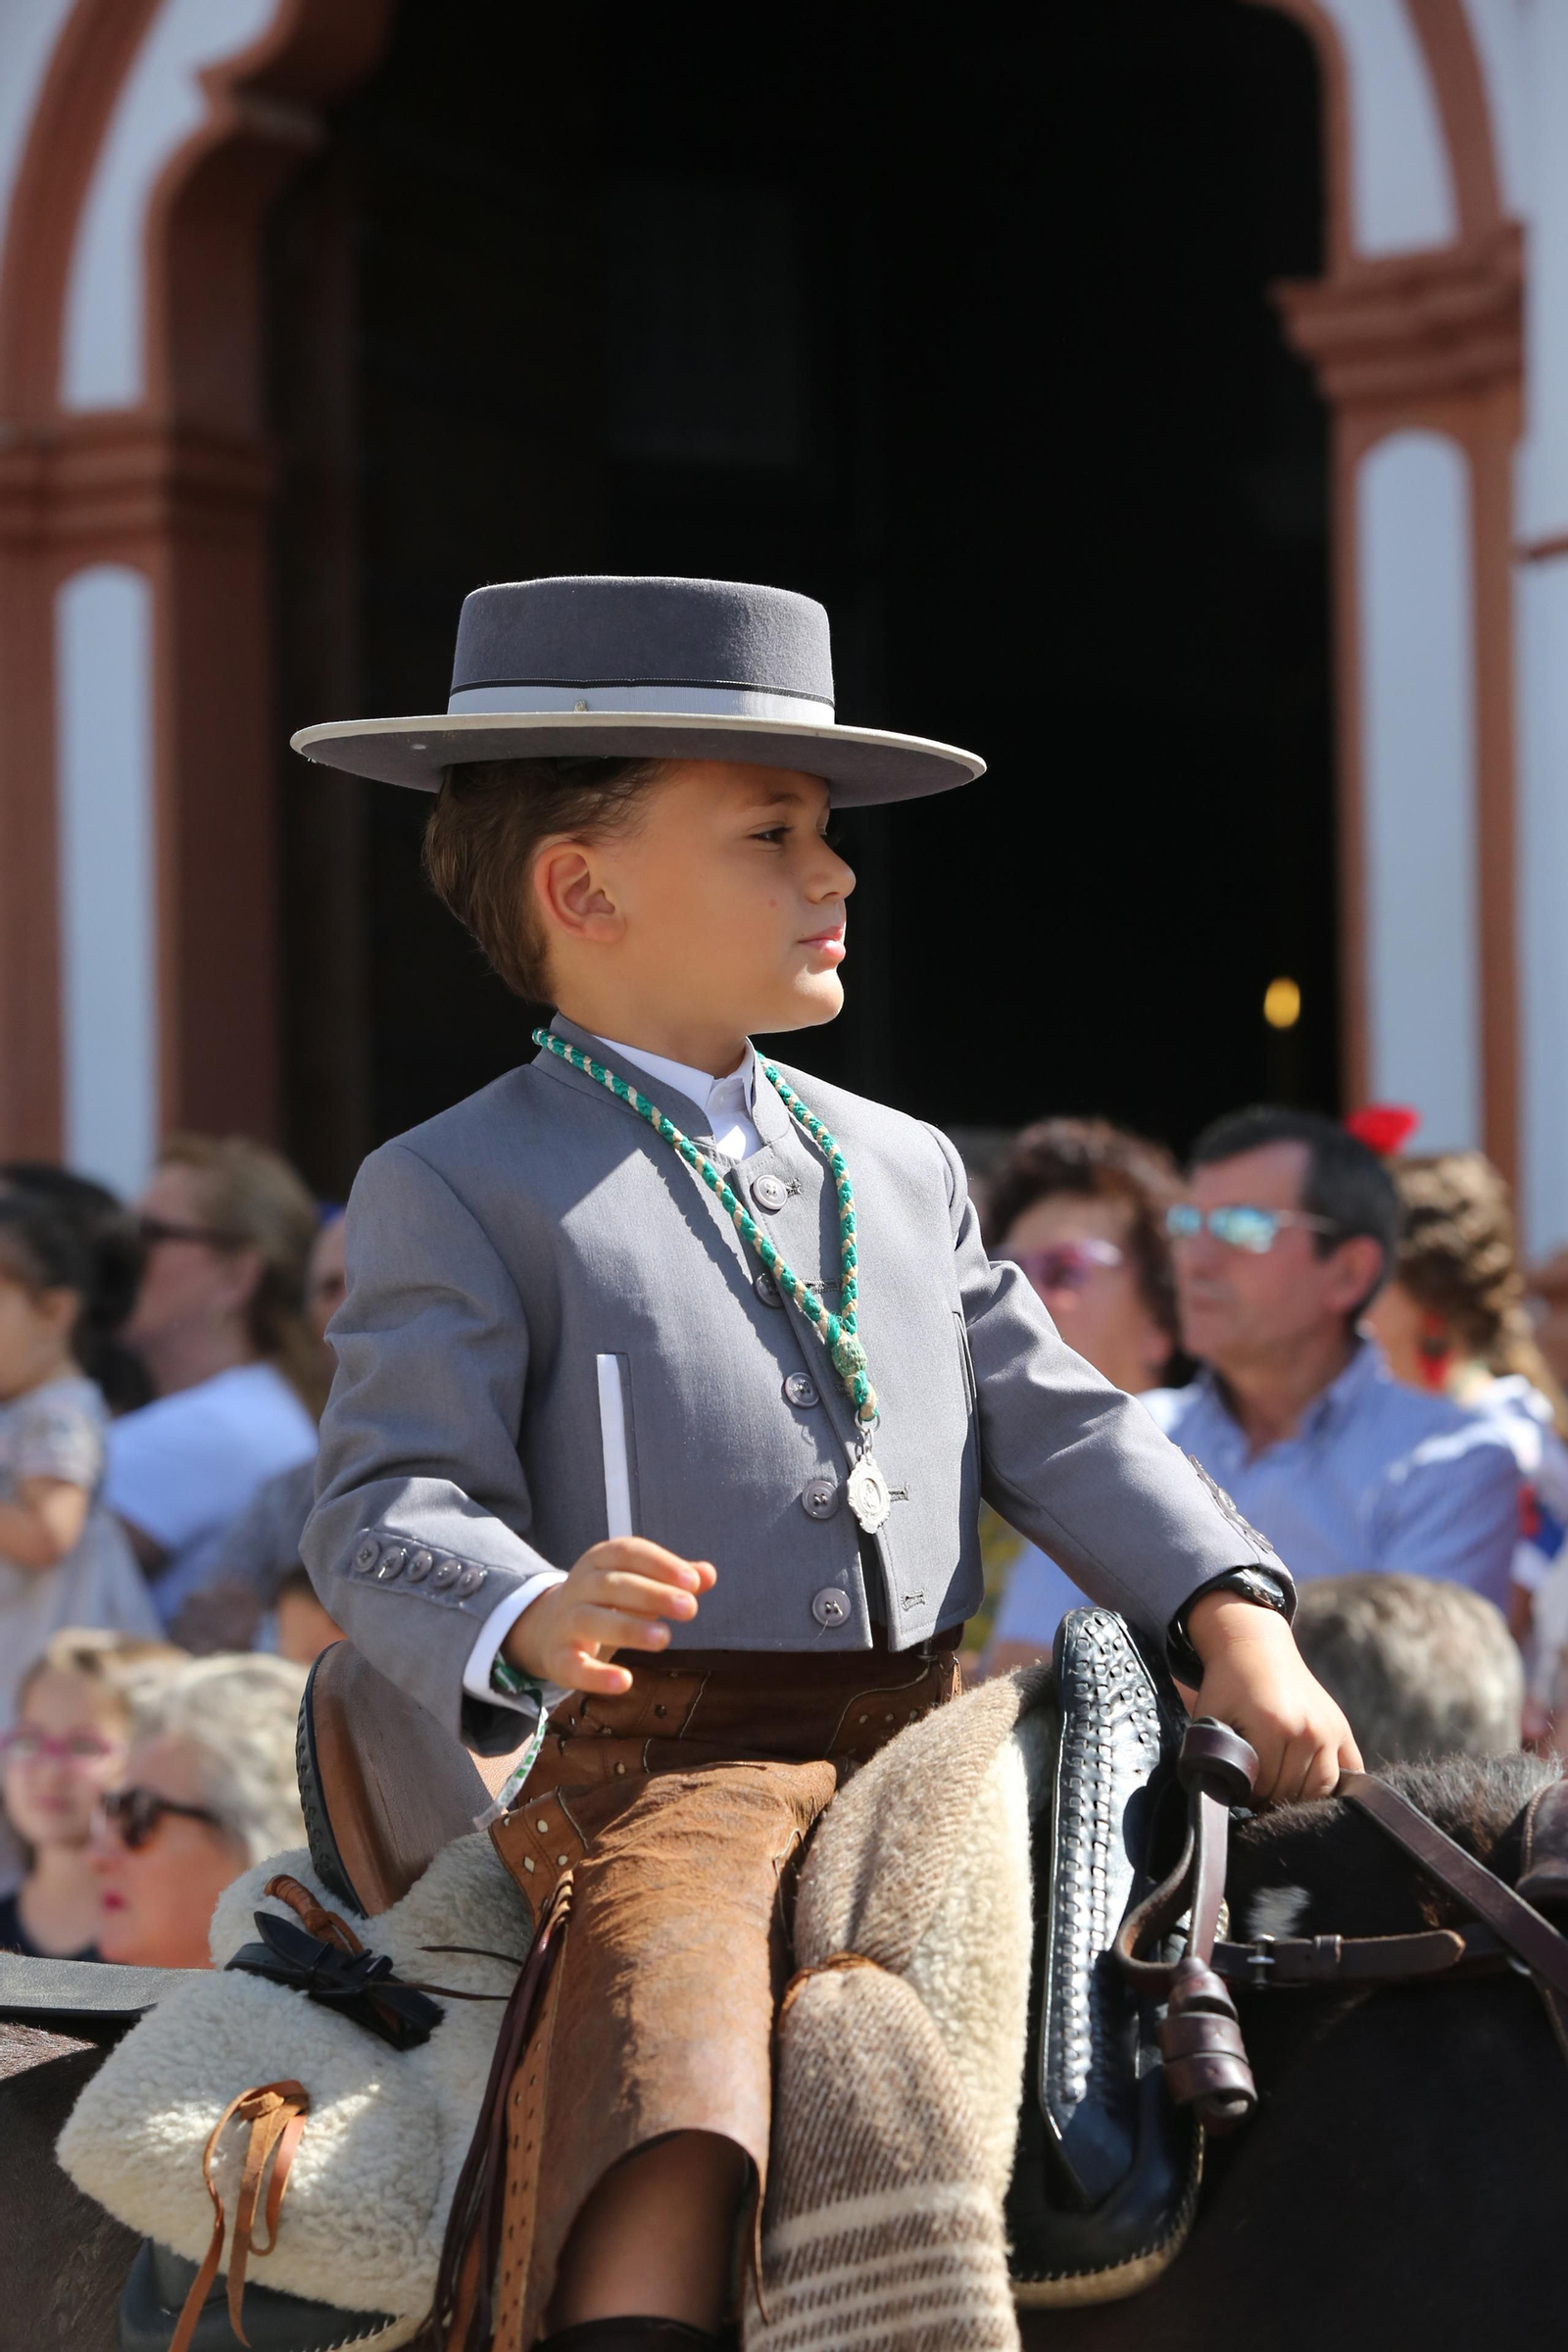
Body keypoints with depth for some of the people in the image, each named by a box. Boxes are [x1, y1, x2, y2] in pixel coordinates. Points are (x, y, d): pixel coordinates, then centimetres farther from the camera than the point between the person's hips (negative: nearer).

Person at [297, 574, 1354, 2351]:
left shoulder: (903, 1168, 22)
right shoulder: (454, 1191, 3)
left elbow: (1054, 1430, 17)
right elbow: (388, 1509, -8)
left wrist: (1233, 1618, -1)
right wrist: (528, 1619, -31)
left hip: (931, 1745, 7)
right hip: (660, 1759, -7)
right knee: (672, 2061, -32)